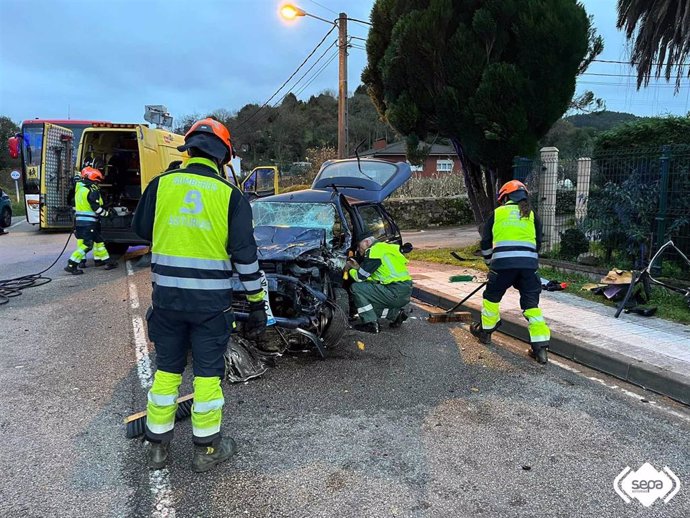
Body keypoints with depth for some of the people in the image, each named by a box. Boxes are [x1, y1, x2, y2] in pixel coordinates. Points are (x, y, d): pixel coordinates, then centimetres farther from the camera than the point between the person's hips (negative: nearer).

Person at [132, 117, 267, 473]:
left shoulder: (161, 184, -1)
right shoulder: (230, 195, -5)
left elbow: (141, 229, 13)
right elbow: (245, 255, -6)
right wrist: (257, 303, 1)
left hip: (167, 296, 2)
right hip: (211, 300, -2)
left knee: (167, 369, 17)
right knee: (207, 372, 10)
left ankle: (157, 446, 30)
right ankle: (207, 449, 23)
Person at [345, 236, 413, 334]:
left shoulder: (374, 251, -6)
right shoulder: (382, 248, 22)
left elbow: (360, 277, -6)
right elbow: (375, 279, 23)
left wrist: (350, 269, 13)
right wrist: (358, 268, 17)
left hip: (396, 293, -10)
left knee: (356, 287, -6)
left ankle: (371, 324, -4)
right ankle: (396, 313, 13)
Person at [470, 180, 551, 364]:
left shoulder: (497, 213, 13)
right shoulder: (531, 215, 18)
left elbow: (486, 243, 17)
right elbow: (537, 242, 21)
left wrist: (490, 262, 33)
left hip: (503, 262, -2)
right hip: (529, 263, 2)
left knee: (492, 296, 19)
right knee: (531, 304, 7)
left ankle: (485, 330, 34)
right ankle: (540, 347, 3)